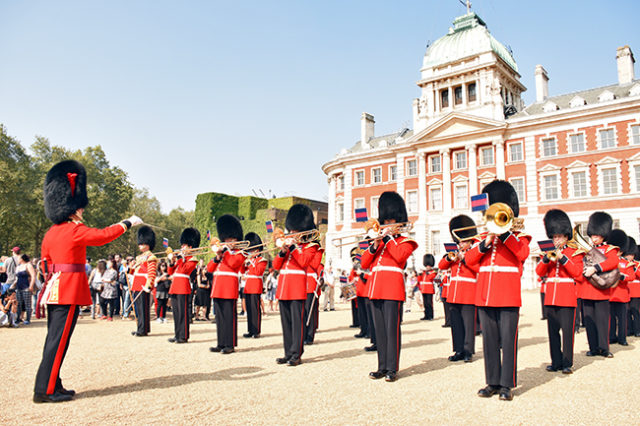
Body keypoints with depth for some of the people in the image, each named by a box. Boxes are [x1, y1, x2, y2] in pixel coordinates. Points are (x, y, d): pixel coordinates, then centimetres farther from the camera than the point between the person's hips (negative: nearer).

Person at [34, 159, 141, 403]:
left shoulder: (51, 233, 13)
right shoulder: (75, 230, -15)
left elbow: (46, 265, 19)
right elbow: (103, 235, -10)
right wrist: (128, 223, 1)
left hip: (54, 289, 9)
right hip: (70, 290, -9)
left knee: (55, 338, 14)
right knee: (59, 339, -4)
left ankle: (52, 386, 22)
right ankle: (45, 390, 1)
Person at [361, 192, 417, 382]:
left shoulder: (405, 241, 8)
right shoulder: (379, 241, 22)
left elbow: (399, 256, -15)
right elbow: (364, 263, 12)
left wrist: (389, 236, -6)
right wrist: (374, 246, -2)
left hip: (393, 289, -6)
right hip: (376, 289, 6)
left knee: (392, 329, -6)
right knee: (380, 330, 8)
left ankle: (392, 369, 1)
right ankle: (382, 367, 16)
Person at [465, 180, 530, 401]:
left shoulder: (518, 237, 7)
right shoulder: (484, 237, 16)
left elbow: (523, 253, -15)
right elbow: (469, 260, 4)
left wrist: (504, 232, -18)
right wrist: (485, 244, -10)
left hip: (508, 298, -4)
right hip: (485, 297, 4)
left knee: (508, 341, 0)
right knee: (489, 341, 8)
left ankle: (507, 385, 9)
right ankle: (493, 382, 18)